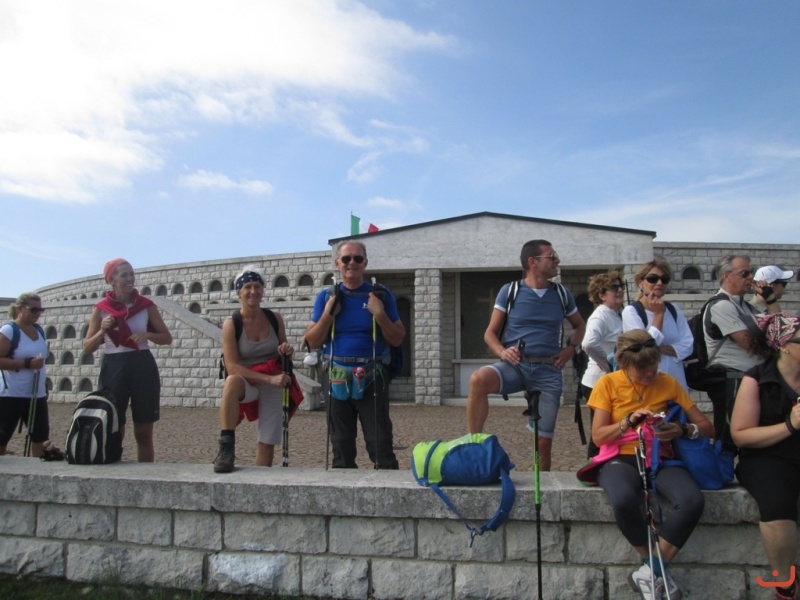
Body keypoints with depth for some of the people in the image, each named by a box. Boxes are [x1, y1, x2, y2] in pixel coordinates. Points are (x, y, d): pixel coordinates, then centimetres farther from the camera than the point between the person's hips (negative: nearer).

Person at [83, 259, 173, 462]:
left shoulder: (146, 305, 2)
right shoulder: (101, 309, 1)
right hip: (113, 368, 0)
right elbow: (87, 348, 4)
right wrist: (102, 331, -14)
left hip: (143, 368, 1)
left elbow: (167, 338, 6)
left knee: (144, 432, 6)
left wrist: (147, 334, -13)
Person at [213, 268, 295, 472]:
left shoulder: (275, 319, 0)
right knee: (232, 382, -38)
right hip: (247, 384, -3)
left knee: (267, 444, -1)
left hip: (272, 386, 3)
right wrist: (269, 379, -26)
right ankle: (226, 448, -30)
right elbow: (232, 366, -17)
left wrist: (287, 350, -12)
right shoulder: (231, 324, -10)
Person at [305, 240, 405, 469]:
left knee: (380, 445, -4)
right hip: (338, 377, 2)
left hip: (372, 377, -2)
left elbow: (397, 340, 2)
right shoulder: (327, 297, 6)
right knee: (341, 445, 10)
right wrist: (328, 314, -10)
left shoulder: (381, 295, 2)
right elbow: (313, 342, 3)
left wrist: (380, 315, -13)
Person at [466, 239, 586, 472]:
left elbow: (580, 325, 26)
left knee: (544, 442, 2)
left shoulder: (562, 294, 9)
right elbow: (490, 333, 5)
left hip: (549, 371, 2)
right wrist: (502, 352, -16)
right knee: (478, 379, -34)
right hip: (515, 365, -2)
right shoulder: (509, 291, 2)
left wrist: (572, 348, 6)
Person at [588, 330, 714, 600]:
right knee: (624, 501, -36)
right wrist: (628, 421, -18)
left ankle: (649, 572, -15)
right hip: (621, 459, -2)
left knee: (692, 501, -31)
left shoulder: (669, 383, 5)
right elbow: (598, 436, -3)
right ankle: (658, 567, -8)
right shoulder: (608, 383, 0)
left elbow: (707, 426, 5)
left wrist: (683, 431, -16)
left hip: (661, 459, 2)